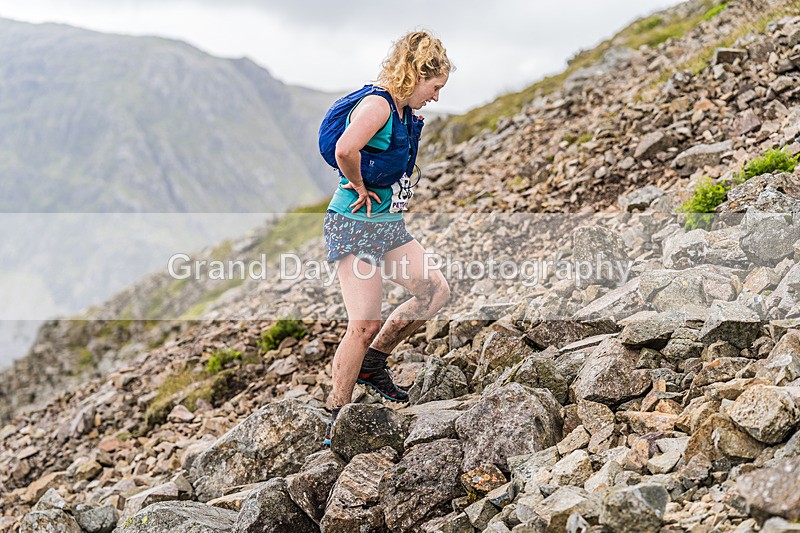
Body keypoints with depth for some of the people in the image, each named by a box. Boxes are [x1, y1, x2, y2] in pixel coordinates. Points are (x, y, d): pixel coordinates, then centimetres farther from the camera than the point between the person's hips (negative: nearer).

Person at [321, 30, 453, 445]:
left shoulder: (407, 114, 11)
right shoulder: (378, 104, -18)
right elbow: (345, 149, -37)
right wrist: (359, 186, -20)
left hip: (390, 226, 9)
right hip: (354, 226, -9)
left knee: (436, 291, 7)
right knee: (365, 325, -8)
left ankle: (371, 364, 20)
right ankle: (334, 420, 4)